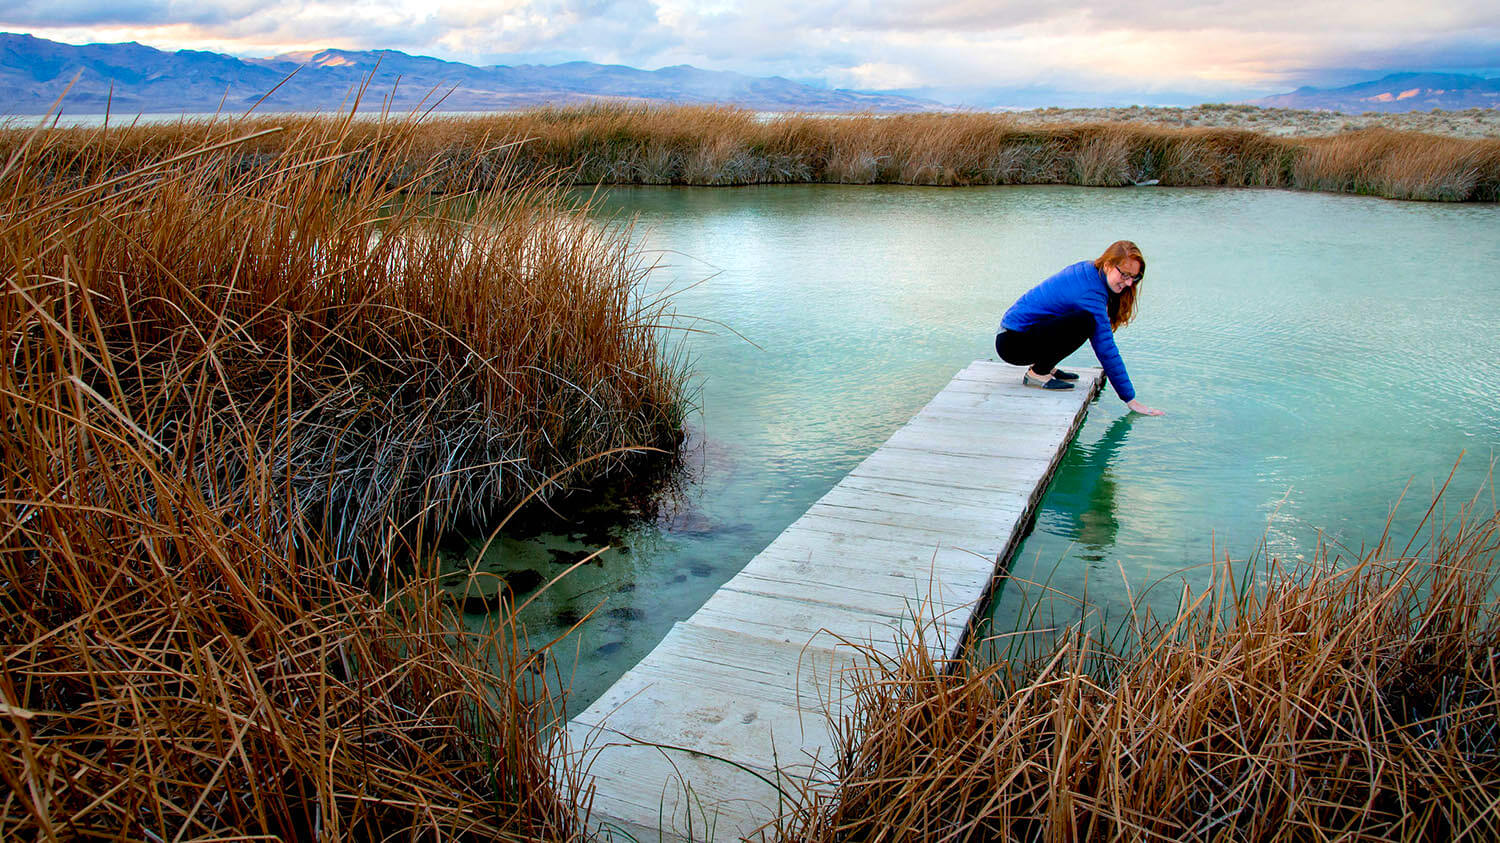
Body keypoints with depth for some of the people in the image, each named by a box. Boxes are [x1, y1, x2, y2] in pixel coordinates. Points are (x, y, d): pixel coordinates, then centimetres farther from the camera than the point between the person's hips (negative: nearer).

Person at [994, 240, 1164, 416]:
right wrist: (1130, 399, -19)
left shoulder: (1086, 269, 5)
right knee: (1085, 322, -28)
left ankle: (1045, 367, 12)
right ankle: (1037, 373, -13)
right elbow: (1106, 349, -22)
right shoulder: (1091, 292, -22)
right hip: (1012, 343, -10)